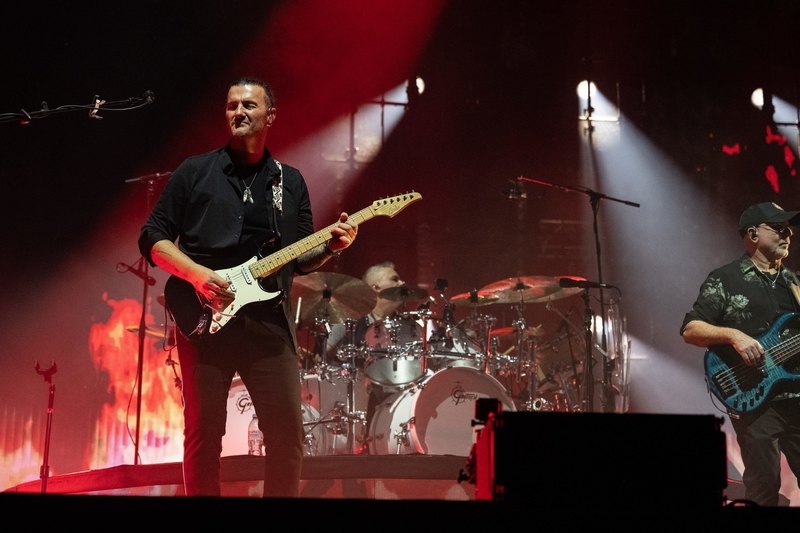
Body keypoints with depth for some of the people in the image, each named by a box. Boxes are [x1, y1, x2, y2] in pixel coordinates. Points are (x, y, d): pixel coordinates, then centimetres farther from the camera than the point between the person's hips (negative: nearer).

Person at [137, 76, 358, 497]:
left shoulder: (290, 181, 15)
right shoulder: (194, 172, 6)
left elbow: (299, 259, 16)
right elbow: (152, 237, 3)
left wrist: (331, 245, -5)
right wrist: (196, 275, -13)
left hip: (269, 321, 2)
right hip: (205, 318, -2)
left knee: (288, 434, -1)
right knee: (203, 435, 0)